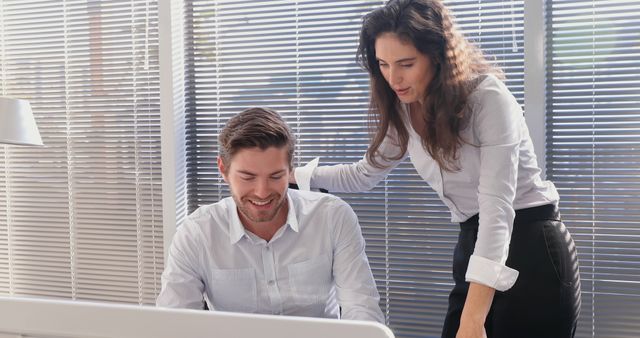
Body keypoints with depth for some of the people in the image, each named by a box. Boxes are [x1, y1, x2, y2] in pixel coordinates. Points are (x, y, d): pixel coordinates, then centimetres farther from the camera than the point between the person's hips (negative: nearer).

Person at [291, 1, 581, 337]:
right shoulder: (404, 111, 2)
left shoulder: (487, 97, -19)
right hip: (475, 248, 6)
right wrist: (289, 175, 8)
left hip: (532, 251, -6)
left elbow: (497, 207, -27)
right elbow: (363, 175, 18)